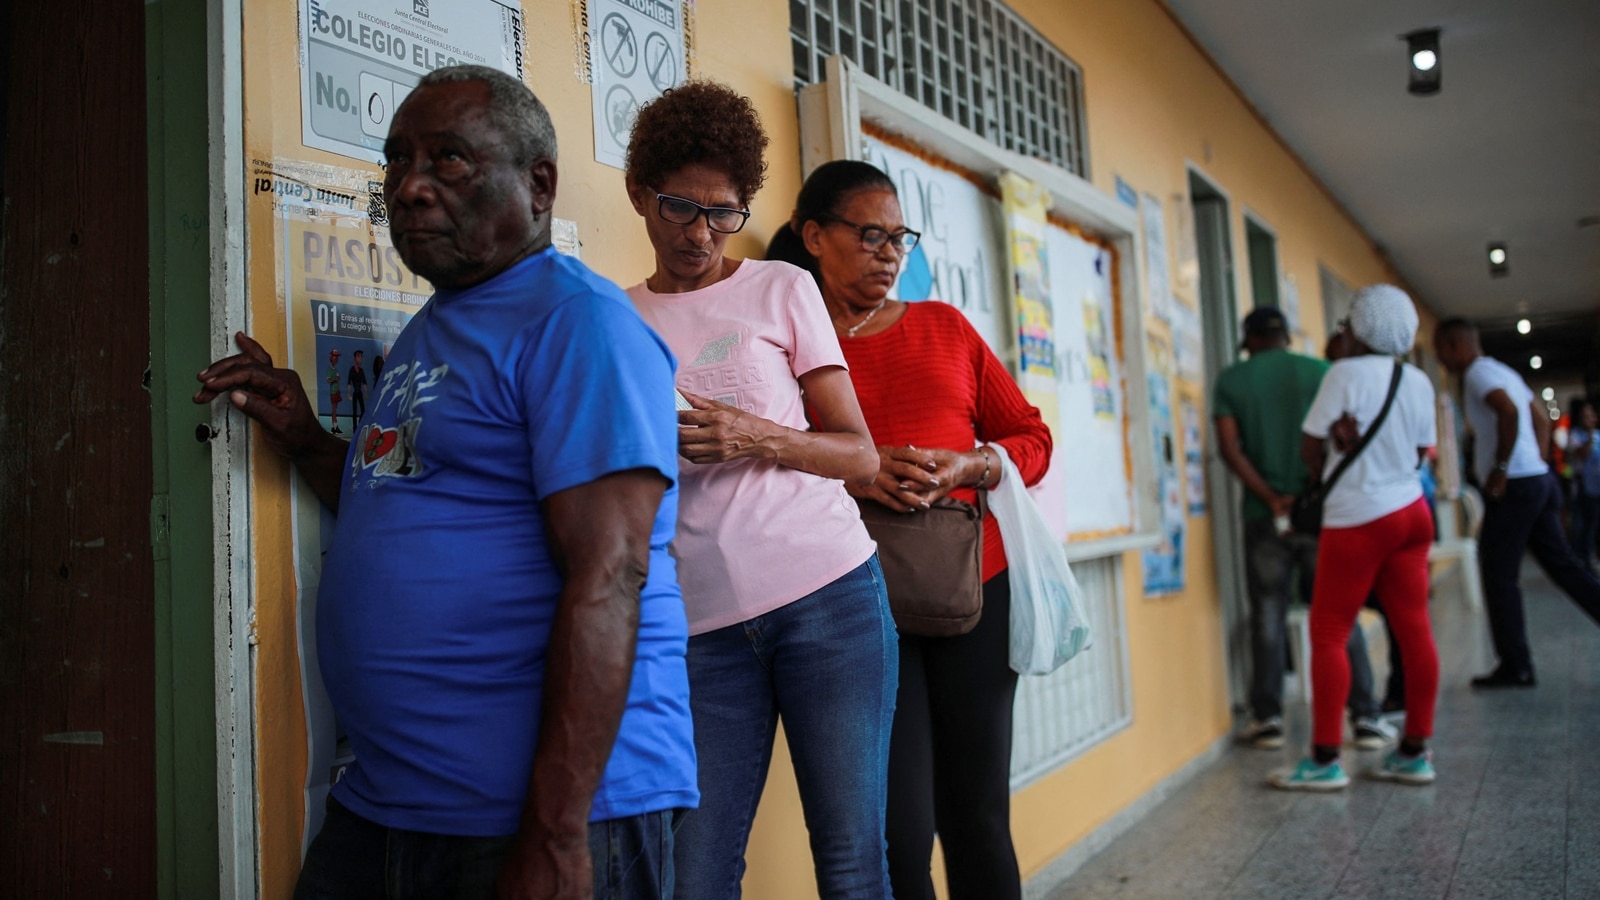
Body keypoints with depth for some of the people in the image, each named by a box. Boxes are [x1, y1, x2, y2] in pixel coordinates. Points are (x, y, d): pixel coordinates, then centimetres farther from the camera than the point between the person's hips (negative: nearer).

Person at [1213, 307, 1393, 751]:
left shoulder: (1230, 381, 4)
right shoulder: (1321, 373, 4)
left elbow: (1229, 447, -7)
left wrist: (1270, 498, -10)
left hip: (1263, 514, 0)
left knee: (1268, 617, 7)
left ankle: (1267, 718, 10)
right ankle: (1365, 717, 7)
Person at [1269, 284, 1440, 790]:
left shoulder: (1347, 373, -12)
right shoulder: (1418, 381, 7)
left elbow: (1309, 449, -9)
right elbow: (1420, 453, 13)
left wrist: (1325, 477, 8)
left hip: (1359, 519, -7)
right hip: (1411, 511, 7)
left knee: (1329, 634, -2)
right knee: (1414, 631, 8)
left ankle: (1325, 760, -2)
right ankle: (1415, 752, 15)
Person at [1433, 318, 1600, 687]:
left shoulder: (1478, 373, -11)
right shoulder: (1502, 371, 19)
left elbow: (1509, 411, -28)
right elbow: (1542, 418, 26)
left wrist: (1500, 469, -22)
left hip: (1514, 486, -10)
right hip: (1539, 479, 10)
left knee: (1498, 576, -2)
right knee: (1562, 564, 10)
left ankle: (1515, 667, 2)